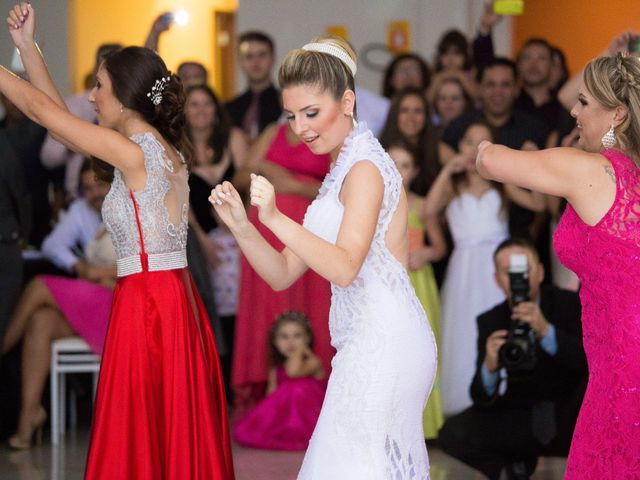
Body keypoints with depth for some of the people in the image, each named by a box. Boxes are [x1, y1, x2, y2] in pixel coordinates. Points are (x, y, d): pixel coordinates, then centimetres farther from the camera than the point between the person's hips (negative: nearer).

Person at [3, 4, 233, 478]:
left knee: (140, 439, -3)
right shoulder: (160, 148, 11)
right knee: (175, 433, 11)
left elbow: (43, 111, -10)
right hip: (173, 299, 9)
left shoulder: (136, 153, -14)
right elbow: (60, 115, 19)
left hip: (148, 304, -9)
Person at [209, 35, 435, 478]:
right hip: (369, 344, 9)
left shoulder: (365, 169, -10)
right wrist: (240, 224, -3)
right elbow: (283, 274, 13)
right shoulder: (341, 172, 18)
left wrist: (276, 219, -26)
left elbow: (344, 267, -23)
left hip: (383, 344, -9)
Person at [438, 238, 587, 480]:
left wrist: (546, 331, -38)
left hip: (571, 420, -2)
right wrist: (489, 367, -31)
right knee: (452, 434, -20)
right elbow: (481, 399, -7)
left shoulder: (571, 304, -8)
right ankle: (519, 460, 9)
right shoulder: (490, 322, -1)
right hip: (522, 424, 3)